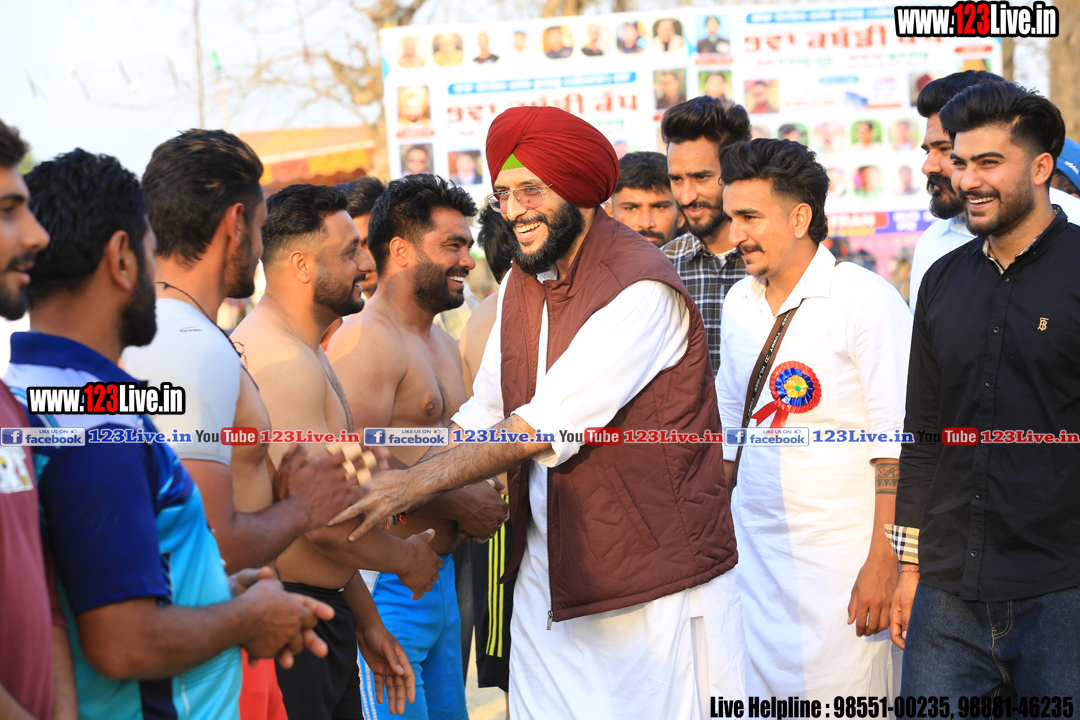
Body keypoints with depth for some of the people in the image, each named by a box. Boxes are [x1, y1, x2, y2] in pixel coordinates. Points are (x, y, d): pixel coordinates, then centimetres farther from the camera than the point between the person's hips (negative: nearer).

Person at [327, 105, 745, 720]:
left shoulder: (643, 289, -18)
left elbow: (547, 427, -23)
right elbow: (485, 413, 16)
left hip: (654, 586, -7)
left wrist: (415, 484, -22)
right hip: (547, 578, 7)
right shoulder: (523, 283, 10)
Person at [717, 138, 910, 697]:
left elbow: (894, 445, -12)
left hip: (841, 561, -5)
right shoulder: (739, 304, 11)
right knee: (759, 693, 4)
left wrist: (883, 561, -17)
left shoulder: (867, 299, -9)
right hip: (754, 556, 6)